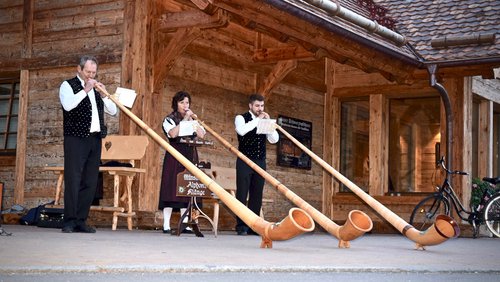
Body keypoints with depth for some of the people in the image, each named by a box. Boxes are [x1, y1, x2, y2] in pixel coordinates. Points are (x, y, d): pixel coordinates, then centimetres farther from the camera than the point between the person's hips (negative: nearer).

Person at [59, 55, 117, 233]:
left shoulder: (97, 88, 21)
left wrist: (103, 94, 0)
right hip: (76, 138, -6)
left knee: (90, 183, 4)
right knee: (73, 180, -9)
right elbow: (68, 105, -17)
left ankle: (81, 221, 8)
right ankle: (69, 222, -7)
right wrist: (85, 90, -14)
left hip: (95, 139, 6)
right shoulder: (68, 85, 3)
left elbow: (112, 111, 15)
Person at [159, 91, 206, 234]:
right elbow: (173, 133, -17)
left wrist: (192, 120, -4)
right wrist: (184, 120, -13)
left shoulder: (193, 120, 16)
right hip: (174, 156, -4)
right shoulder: (169, 119, 3)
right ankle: (166, 225, -6)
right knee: (171, 188, -7)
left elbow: (201, 135, 1)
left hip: (190, 156, 4)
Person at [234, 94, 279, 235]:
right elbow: (241, 130, -23)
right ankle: (241, 226, -3)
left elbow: (274, 139, 4)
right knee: (242, 194, -6)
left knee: (257, 195, 4)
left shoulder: (264, 120, 13)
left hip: (260, 162, 5)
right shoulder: (241, 118, -1)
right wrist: (257, 119, -17)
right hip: (245, 161, -5)